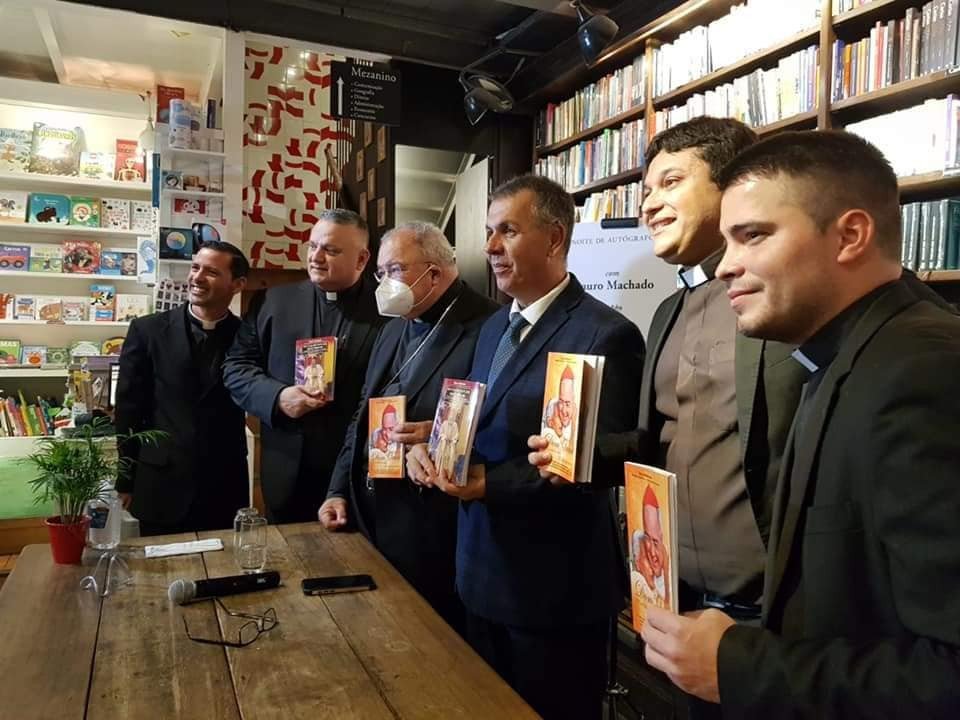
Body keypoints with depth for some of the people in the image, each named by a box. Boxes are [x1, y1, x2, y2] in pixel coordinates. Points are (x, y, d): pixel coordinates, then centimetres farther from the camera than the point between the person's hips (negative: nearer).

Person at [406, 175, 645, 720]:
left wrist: (490, 482, -23)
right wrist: (431, 443, -8)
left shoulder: (606, 335, -18)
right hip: (483, 573, 8)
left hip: (554, 586, -7)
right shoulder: (494, 328, 9)